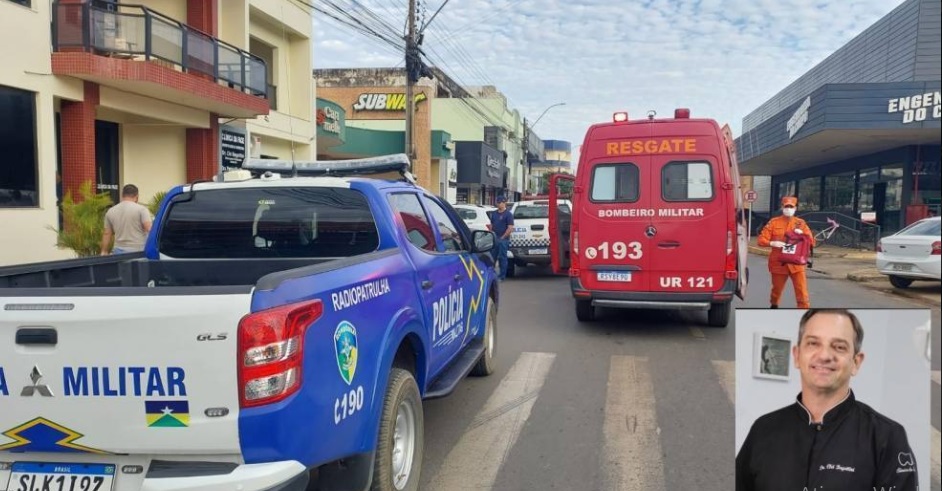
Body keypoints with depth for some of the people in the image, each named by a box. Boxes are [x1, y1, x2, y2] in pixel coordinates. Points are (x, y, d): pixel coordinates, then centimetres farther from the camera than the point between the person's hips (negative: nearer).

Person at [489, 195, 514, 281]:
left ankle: (502, 276, 4)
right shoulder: (494, 213, 14)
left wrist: (502, 237, -12)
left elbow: (510, 228, -12)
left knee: (502, 258, -1)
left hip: (503, 239, -6)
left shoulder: (508, 214, -6)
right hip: (494, 239, 6)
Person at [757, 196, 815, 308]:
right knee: (777, 289, 14)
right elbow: (761, 240, -3)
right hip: (778, 263, 0)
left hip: (796, 263, 0)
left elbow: (812, 242, 6)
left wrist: (803, 234, -13)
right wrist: (772, 243, -22)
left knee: (802, 291, -8)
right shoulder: (773, 222, 1)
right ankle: (774, 306, 42)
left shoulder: (801, 223, 6)